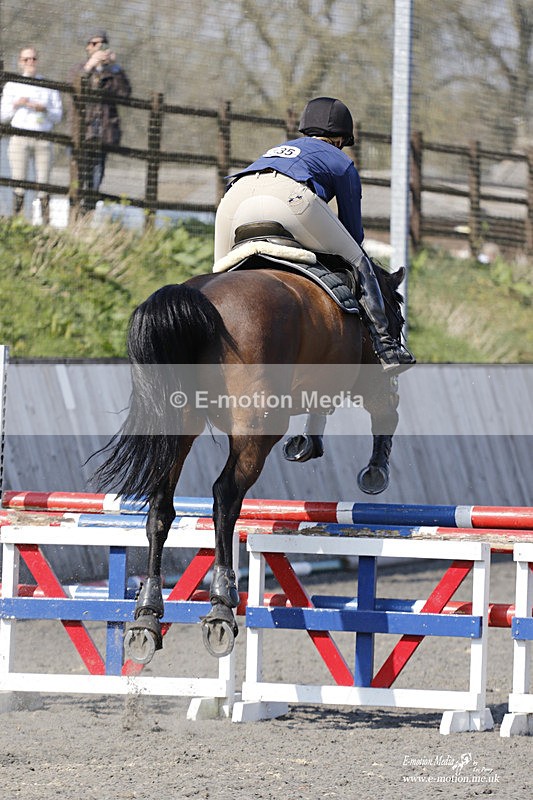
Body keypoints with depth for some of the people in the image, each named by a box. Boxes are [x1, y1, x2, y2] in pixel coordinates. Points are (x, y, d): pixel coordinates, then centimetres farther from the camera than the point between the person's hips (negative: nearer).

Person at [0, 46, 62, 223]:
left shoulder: (49, 86, 13)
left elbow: (58, 116, 11)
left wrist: (44, 109, -7)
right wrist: (16, 105, -7)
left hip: (43, 140, 1)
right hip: (19, 139, -1)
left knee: (43, 185, -5)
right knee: (19, 185, -7)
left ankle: (46, 222, -7)